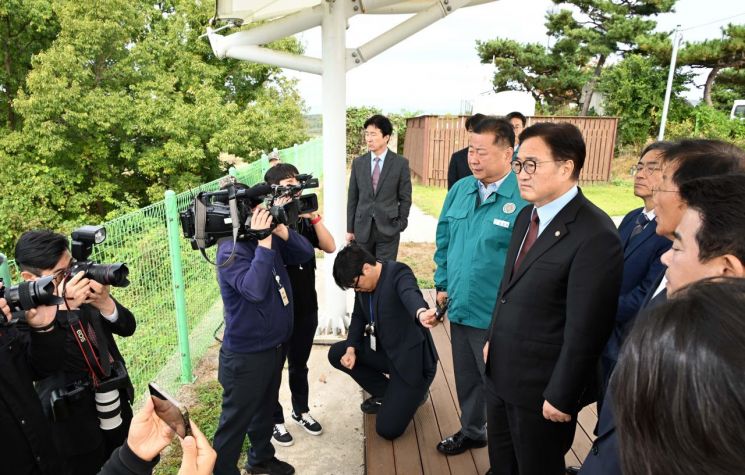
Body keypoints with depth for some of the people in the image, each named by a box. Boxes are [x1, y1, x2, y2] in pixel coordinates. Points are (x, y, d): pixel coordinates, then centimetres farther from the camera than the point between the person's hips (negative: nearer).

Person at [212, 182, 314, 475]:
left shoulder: (270, 239, 1)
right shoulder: (230, 250, -23)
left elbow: (305, 254, 0)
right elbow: (254, 289, -36)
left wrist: (282, 232, -15)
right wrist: (264, 243, -34)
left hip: (275, 346, 9)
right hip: (246, 355, -8)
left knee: (266, 408, 27)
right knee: (236, 419, 8)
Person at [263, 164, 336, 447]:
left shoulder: (304, 221, 3)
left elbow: (330, 247, -8)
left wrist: (314, 216, -17)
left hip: (306, 306, 4)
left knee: (300, 363, 21)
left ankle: (301, 411, 40)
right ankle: (274, 420, 29)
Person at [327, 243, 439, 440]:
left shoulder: (398, 273, -23)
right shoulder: (363, 282, -1)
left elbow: (410, 294, -45)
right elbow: (358, 316, 11)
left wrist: (421, 313, -70)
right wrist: (351, 348, -6)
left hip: (411, 357, -8)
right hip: (385, 350, 8)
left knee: (387, 429, -12)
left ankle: (413, 392, 18)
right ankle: (386, 393, 13)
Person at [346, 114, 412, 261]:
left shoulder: (400, 163, -3)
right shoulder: (358, 162, 5)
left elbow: (405, 198, 0)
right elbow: (352, 198, 7)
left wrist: (399, 225, -4)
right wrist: (350, 229, 5)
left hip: (388, 228, -2)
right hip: (362, 227, 3)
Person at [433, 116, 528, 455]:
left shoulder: (525, 198, -19)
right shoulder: (460, 189, 2)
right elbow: (443, 240, 12)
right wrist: (442, 284, 11)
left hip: (497, 317, -6)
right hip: (459, 308, 6)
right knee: (466, 378, 24)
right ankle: (471, 431, 48)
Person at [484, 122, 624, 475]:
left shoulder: (595, 235, -24)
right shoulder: (527, 216, 3)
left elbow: (585, 329, -22)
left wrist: (562, 396, -16)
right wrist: (493, 340, 13)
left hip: (541, 384, -7)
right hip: (500, 372, 7)